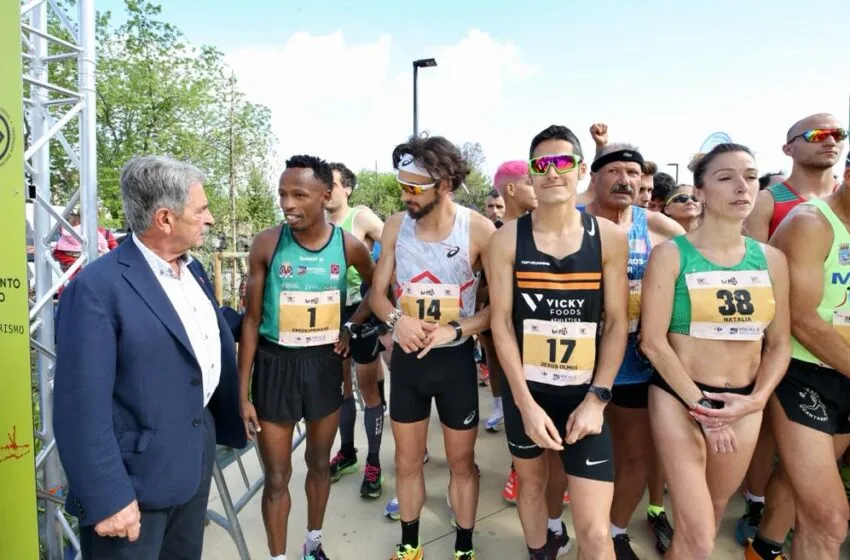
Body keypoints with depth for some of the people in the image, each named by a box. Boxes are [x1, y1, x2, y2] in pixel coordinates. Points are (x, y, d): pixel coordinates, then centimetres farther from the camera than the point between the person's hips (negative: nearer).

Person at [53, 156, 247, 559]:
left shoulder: (193, 269, 6)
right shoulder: (97, 288, -21)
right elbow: (83, 407, -22)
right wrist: (107, 497, -21)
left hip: (197, 455, 8)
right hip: (136, 475, -8)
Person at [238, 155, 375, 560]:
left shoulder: (349, 246, -8)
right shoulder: (267, 244, -12)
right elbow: (251, 320, -6)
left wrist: (352, 326, -2)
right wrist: (243, 393, -6)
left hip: (325, 363, 2)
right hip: (276, 363, -2)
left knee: (320, 463, 20)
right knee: (276, 476, 8)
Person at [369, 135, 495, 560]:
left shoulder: (479, 230, -14)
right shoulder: (395, 226, -4)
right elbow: (377, 292, 1)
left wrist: (455, 330, -22)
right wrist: (397, 319, -20)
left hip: (456, 359, -2)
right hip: (407, 357, 3)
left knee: (462, 461, 15)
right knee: (407, 461, 18)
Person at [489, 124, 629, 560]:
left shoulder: (609, 238, -5)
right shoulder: (507, 239, -6)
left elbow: (617, 323, -2)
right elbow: (501, 322, -7)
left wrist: (597, 398, -9)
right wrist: (526, 402, -11)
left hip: (585, 393, 0)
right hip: (525, 390, 1)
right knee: (531, 481, 24)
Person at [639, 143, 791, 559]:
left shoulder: (771, 259, 4)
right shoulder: (670, 255, -10)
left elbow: (779, 343, 7)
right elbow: (653, 341, -13)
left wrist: (755, 400, -8)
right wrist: (702, 407, -13)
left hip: (744, 405, 5)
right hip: (679, 398, -4)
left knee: (711, 516, 20)